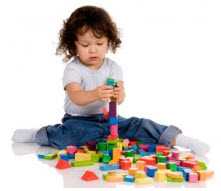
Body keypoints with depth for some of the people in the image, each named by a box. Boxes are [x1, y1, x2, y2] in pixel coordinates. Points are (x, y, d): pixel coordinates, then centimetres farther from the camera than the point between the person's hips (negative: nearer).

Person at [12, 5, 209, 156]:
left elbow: (120, 98, -11)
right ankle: (37, 135, -15)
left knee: (138, 125, -16)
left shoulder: (113, 67, 1)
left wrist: (118, 94, -37)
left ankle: (176, 138, -14)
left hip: (108, 118, 3)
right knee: (70, 132, -34)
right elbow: (75, 97, -26)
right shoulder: (73, 69, -9)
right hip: (79, 119, -3)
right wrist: (95, 95, -47)